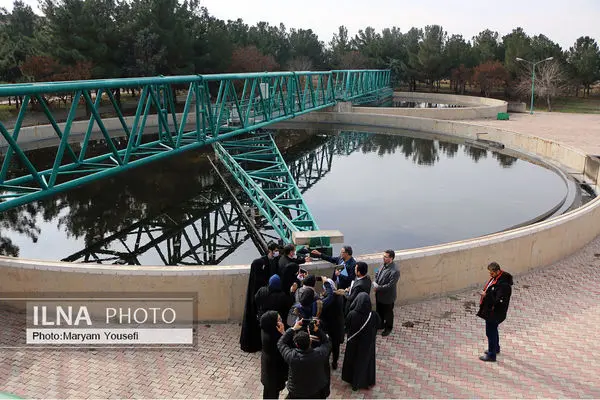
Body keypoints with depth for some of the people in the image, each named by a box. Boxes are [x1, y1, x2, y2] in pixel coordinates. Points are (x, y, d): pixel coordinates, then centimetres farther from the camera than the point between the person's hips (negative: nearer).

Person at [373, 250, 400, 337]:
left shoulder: (395, 271, -30)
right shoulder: (383, 265, -6)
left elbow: (389, 286, -29)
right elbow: (377, 274, 8)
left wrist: (378, 288, -23)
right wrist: (375, 283, -10)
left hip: (387, 297, -7)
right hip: (379, 295, 7)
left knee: (388, 313, 17)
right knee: (379, 311, 26)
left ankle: (388, 328, 39)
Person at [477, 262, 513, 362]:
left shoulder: (503, 284, -29)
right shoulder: (495, 278, 1)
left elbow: (499, 301, -31)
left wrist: (486, 295, -29)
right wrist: (485, 293, 4)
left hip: (494, 313, -10)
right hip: (490, 310, 10)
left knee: (491, 332, 3)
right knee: (493, 330, 26)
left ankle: (491, 355, 17)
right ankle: (496, 348, 45)